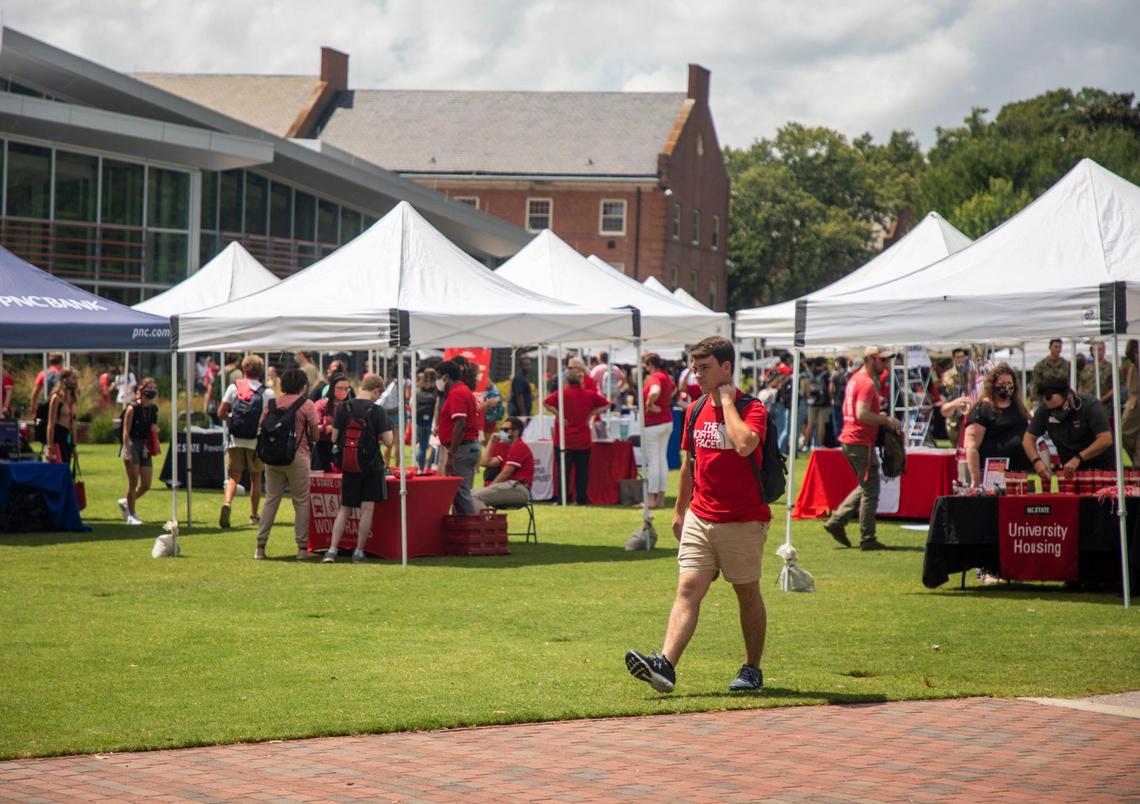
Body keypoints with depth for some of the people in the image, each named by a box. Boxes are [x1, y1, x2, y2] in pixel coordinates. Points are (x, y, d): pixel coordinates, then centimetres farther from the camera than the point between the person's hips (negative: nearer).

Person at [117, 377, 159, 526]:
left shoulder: (153, 409, 7)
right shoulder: (132, 408, -10)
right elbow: (126, 432, -12)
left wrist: (155, 429, -3)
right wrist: (127, 451, -18)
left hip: (145, 448, 6)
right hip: (132, 445, -6)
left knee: (146, 485, 4)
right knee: (133, 483, -5)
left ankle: (126, 502, 29)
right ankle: (131, 515, 7)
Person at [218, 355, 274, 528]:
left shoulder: (233, 387, 2)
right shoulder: (266, 392, -2)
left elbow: (221, 413, 1)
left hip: (235, 440, 1)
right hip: (256, 441, -1)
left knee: (234, 475, 2)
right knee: (255, 477, 13)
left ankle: (227, 503, -26)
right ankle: (254, 516, 19)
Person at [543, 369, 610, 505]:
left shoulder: (562, 393, -7)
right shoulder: (590, 395, 2)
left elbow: (546, 403, -18)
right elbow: (606, 405, 11)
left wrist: (558, 414, -12)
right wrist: (591, 414, 3)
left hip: (564, 440, -2)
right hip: (583, 440, 2)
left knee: (564, 471, 1)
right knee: (582, 471, 11)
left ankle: (562, 500, -4)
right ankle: (582, 500, 12)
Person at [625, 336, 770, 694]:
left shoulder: (752, 409, -10)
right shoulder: (695, 410, 9)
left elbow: (744, 445, -32)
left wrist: (727, 401, -20)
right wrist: (680, 510, 22)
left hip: (743, 522, -5)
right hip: (699, 519, 5)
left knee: (747, 593, 8)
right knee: (688, 588, -9)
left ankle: (752, 669, 22)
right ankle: (665, 665, -22)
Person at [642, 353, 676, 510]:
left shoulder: (655, 377, -18)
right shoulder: (665, 377, 11)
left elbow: (654, 392, -40)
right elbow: (672, 388, 34)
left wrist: (650, 405, -24)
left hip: (653, 424, -9)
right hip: (667, 422, 9)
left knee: (652, 461, -4)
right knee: (662, 459, 11)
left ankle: (652, 499, -1)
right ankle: (661, 498, 14)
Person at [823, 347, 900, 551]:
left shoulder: (855, 379, 15)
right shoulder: (867, 383, -16)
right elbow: (862, 414, -26)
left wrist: (876, 402, 18)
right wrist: (888, 420, -19)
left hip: (849, 440, 10)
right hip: (861, 442, -10)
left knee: (865, 488, 18)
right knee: (870, 492, -3)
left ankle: (836, 522, 13)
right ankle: (867, 540, -1)